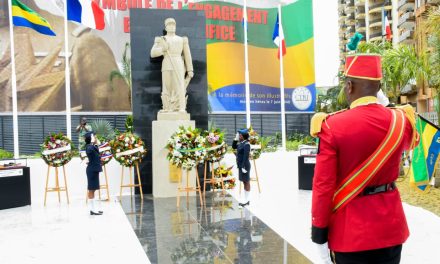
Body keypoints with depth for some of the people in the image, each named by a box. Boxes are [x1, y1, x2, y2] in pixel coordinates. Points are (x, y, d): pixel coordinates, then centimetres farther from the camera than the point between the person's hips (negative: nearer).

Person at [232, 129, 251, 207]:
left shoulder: (246, 144, -17)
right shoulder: (241, 143, 9)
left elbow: (246, 156, -22)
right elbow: (234, 147, 23)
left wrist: (244, 167, -23)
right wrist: (236, 139, 9)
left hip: (244, 166, -9)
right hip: (241, 165, 9)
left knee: (246, 182, -1)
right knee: (244, 182, 14)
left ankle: (247, 200, 6)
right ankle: (247, 200, 23)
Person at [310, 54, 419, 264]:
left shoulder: (333, 126, -18)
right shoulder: (400, 120, -6)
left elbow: (323, 185, -17)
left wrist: (319, 234, -8)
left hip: (350, 229, -3)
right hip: (390, 224, 4)